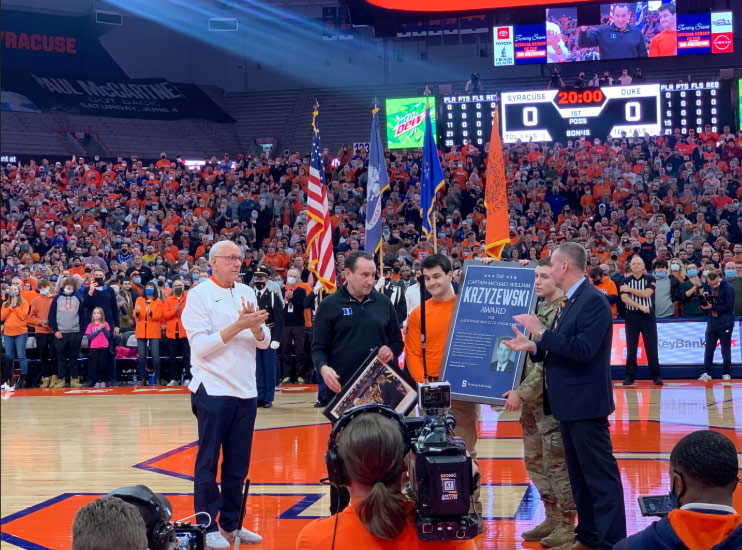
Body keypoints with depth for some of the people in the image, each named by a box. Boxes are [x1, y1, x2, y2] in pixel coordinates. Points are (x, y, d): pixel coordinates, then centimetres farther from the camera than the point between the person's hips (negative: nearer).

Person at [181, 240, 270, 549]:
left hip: (245, 390, 5)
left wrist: (256, 327, -14)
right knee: (208, 461, 3)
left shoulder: (247, 293, 9)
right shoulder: (199, 295, -7)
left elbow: (264, 342, 7)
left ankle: (231, 523, 20)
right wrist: (238, 326, -21)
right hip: (213, 390, -5)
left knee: (238, 463, 10)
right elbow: (200, 345, -15)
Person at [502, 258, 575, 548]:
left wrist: (522, 393, -19)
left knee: (556, 463, 0)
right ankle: (552, 518, 26)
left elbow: (550, 361, -20)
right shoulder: (537, 307, 9)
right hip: (532, 399, 8)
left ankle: (567, 525, 11)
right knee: (535, 461, 15)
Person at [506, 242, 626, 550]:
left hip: (585, 403, -10)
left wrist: (541, 331, -22)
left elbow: (583, 350, -25)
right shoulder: (569, 301, 13)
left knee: (600, 475, -4)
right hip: (568, 403, 10)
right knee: (578, 474, 16)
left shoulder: (593, 300, -17)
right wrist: (533, 347, 0)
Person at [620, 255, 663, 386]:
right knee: (631, 348, 3)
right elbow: (624, 298, -8)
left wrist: (630, 289, -9)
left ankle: (656, 376, 3)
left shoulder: (650, 279, 3)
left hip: (648, 316, -1)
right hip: (632, 316, 1)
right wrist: (640, 307, -18)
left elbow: (646, 294, -12)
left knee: (651, 347, -1)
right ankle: (630, 376, 7)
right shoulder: (625, 281, 5)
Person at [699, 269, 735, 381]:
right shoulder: (707, 285, 3)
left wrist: (712, 306, -20)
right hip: (711, 322, 4)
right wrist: (704, 298, -13)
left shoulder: (728, 287, -13)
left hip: (725, 324, -4)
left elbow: (728, 307, -16)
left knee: (725, 350, 6)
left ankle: (726, 373, 17)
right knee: (708, 349, 4)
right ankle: (706, 373, 10)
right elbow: (704, 301, 10)